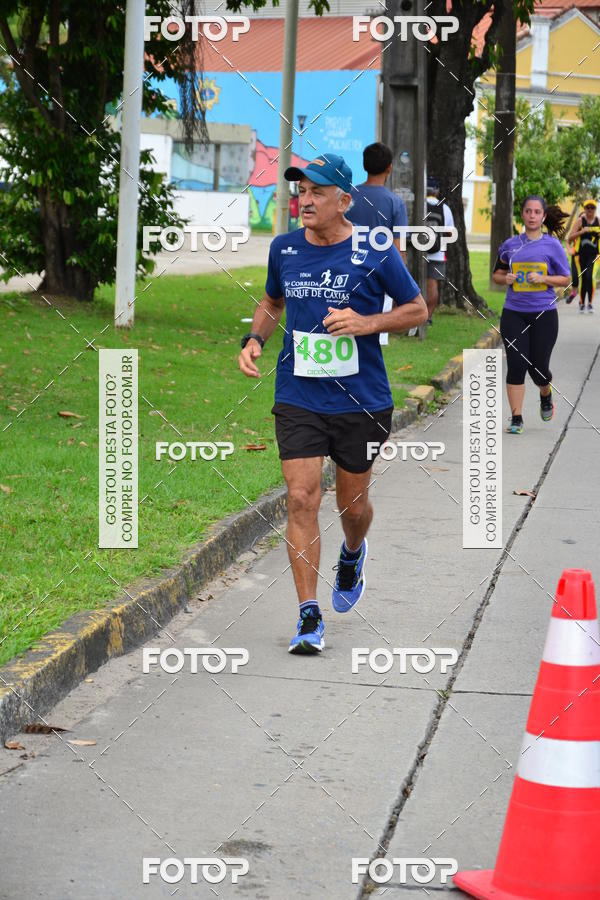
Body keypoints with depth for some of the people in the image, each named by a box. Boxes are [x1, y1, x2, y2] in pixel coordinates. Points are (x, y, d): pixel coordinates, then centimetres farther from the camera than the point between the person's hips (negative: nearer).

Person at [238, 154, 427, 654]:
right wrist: (254, 339, 3)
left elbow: (418, 309, 1)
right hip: (298, 400, 2)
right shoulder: (284, 249, 3)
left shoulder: (375, 254, -8)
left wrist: (367, 323, -15)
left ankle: (353, 555, 50)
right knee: (302, 500, -10)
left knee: (353, 501, 12)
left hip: (362, 402, -1)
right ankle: (309, 617, -6)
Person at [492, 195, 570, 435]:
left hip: (544, 314, -1)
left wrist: (543, 278, -14)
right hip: (514, 314, 1)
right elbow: (497, 274, 18)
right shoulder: (510, 245, 6)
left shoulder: (552, 245, 0)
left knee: (538, 368, 3)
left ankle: (546, 396, 38)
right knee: (516, 366, -6)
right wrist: (506, 278, -5)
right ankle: (516, 418, 1)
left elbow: (565, 279, 3)